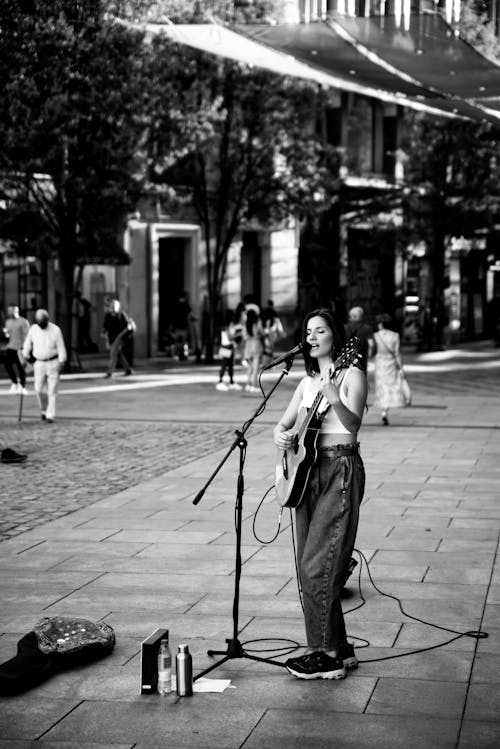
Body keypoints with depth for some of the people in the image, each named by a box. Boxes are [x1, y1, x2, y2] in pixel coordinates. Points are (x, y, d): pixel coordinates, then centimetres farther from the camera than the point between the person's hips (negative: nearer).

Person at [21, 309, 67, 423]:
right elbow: (27, 344, 10)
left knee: (52, 391, -5)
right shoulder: (33, 329, -1)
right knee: (39, 389, -3)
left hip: (53, 362, -3)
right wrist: (25, 357, 9)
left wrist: (61, 363, -12)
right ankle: (44, 410, 20)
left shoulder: (55, 330, -10)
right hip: (39, 363, 3)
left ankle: (50, 415, -3)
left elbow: (61, 347, -8)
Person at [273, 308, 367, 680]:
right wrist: (281, 436, -4)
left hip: (341, 472, -8)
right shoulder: (308, 382, 16)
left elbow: (353, 423, -19)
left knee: (318, 568, -11)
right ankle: (338, 648, 19)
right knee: (308, 568, 9)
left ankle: (327, 655, -3)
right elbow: (284, 423, 19)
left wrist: (335, 398, -38)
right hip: (307, 473, 8)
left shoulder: (352, 375, -5)